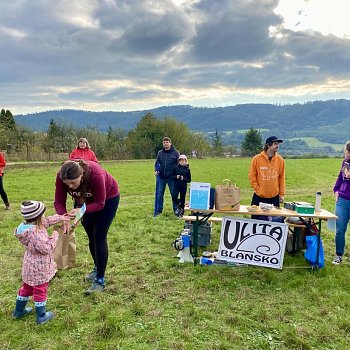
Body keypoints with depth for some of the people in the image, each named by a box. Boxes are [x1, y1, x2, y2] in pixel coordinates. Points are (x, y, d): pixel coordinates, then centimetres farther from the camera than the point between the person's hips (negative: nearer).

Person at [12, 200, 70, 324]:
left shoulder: (27, 224, -5)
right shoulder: (36, 233, -34)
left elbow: (48, 221, 9)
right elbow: (47, 248, -32)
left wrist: (61, 218, 13)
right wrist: (54, 237, -19)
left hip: (29, 266, 9)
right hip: (39, 268, -9)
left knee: (26, 287, 26)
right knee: (40, 291, 9)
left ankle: (18, 311, 44)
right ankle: (41, 316, 25)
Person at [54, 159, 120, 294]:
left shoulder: (96, 175, -42)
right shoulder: (62, 176, -30)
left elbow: (99, 204, -32)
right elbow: (59, 202, -24)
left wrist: (81, 210, -47)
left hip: (108, 198, -5)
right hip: (87, 199, 5)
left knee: (99, 237, -7)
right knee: (91, 236, 14)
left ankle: (100, 280, 4)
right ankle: (97, 268, 37)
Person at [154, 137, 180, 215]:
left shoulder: (175, 153, -2)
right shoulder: (160, 153, 6)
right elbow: (156, 163, 14)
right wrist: (156, 170, -4)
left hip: (171, 177, -3)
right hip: (161, 177, 3)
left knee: (174, 194, 6)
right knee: (160, 194, 6)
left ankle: (176, 210, 17)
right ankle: (159, 210, 17)